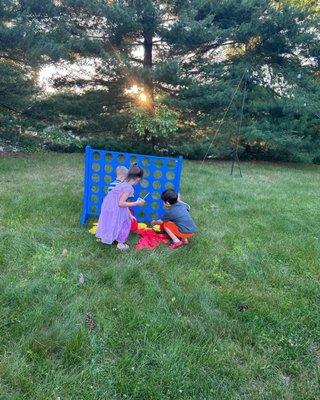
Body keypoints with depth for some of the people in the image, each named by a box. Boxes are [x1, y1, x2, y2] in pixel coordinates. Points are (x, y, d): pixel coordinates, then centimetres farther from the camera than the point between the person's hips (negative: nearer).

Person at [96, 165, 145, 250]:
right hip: (114, 210, -8)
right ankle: (120, 243, 22)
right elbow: (121, 203, -23)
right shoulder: (129, 188, -21)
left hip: (108, 206, 8)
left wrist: (129, 215, 15)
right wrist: (136, 203, -16)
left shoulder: (124, 183, 7)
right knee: (126, 223, 10)